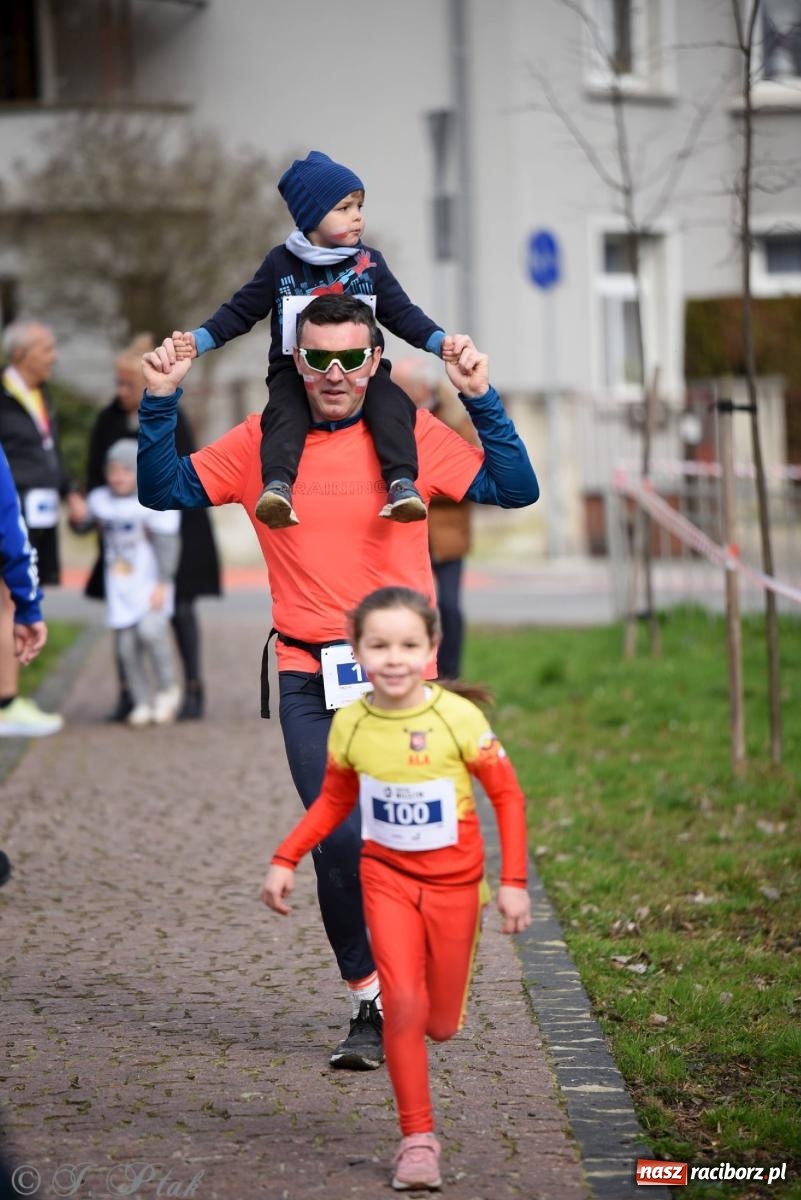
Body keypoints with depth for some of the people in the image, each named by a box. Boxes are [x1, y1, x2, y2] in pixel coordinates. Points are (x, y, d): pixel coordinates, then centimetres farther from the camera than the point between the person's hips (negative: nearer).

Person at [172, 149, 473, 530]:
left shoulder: (369, 262, 10)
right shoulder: (281, 263, 7)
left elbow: (401, 313, 11)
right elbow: (241, 311, 10)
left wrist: (439, 341, -6)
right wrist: (199, 339, -3)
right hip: (294, 370, -1)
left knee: (391, 404, -28)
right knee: (284, 412, -32)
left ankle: (402, 483, -39)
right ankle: (277, 485, -50)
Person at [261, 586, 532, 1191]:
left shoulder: (460, 718, -19)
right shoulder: (349, 724, -10)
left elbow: (508, 797, -9)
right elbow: (334, 800, 7)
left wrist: (514, 881, -12)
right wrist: (285, 860, 0)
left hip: (454, 881, -1)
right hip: (387, 876, 1)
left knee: (442, 1024, 7)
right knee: (402, 1003, -15)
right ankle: (417, 1137, -3)